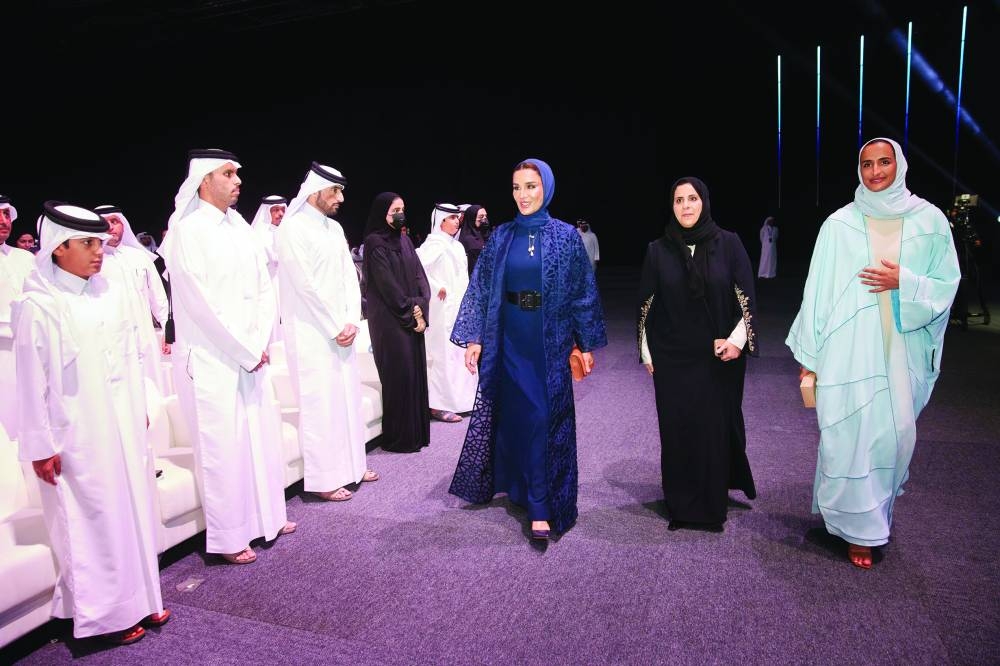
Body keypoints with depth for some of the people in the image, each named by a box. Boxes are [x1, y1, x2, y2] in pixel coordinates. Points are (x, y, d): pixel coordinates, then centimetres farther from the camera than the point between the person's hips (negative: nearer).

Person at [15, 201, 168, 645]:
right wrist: (41, 446, -8)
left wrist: (140, 411, 15)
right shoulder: (40, 305, -12)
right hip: (79, 436, -5)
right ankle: (105, 614, 22)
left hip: (123, 426, 6)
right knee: (94, 520, 5)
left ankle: (139, 598, 30)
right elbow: (32, 382, -10)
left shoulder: (109, 292, 3)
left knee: (134, 507, 13)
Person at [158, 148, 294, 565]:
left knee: (261, 435, 14)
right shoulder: (187, 230, -11)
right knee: (222, 445, 1)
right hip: (211, 359, -7)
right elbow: (199, 303, -16)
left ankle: (267, 516, 30)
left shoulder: (240, 226, 9)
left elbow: (264, 287, 8)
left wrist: (259, 342, -3)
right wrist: (244, 351, -12)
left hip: (251, 354, 7)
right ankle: (228, 537, 16)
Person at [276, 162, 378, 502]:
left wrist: (352, 321, -3)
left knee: (348, 397, 12)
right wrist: (336, 327, -12)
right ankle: (324, 478, 9)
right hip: (311, 333, -7)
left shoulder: (335, 228, 12)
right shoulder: (292, 228, -11)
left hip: (341, 330, 7)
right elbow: (306, 285, -16)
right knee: (320, 403, -3)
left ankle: (350, 465, 26)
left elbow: (350, 276, 10)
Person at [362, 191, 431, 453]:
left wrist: (420, 308, -5)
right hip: (390, 320, -7)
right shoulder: (375, 242, -8)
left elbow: (419, 275, 9)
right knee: (399, 375, -4)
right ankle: (399, 438, 6)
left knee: (415, 372, 7)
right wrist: (410, 313, -10)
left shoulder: (404, 240, 13)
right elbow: (387, 285, -13)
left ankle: (415, 432, 17)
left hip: (413, 317, 7)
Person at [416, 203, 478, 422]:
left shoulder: (457, 246, 15)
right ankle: (439, 405, 0)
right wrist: (437, 287, -20)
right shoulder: (434, 244, -10)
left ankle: (459, 399, 21)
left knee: (460, 353, 11)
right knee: (443, 353, -6)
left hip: (460, 307, 8)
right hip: (443, 307, -8)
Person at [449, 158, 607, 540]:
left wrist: (587, 343, -1)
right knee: (515, 415, 10)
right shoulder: (501, 237, 5)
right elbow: (481, 289, 5)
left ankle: (540, 508, 1)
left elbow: (582, 290, 1)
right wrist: (473, 338, -1)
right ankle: (520, 484, 30)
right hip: (509, 340, 3)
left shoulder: (565, 236, 0)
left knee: (544, 418, -4)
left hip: (549, 342, -2)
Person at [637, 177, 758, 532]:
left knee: (717, 429, 7)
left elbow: (747, 297, -1)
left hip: (719, 358, 0)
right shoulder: (658, 250, 0)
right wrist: (647, 353, 3)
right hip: (672, 359, 1)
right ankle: (682, 506, 19)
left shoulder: (729, 243, -2)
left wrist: (737, 340, -11)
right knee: (677, 430, 5)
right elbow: (646, 305, 4)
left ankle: (713, 504, 26)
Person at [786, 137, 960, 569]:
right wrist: (808, 354, -1)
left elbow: (947, 283, 7)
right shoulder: (839, 224, -1)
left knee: (897, 432, 9)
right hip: (850, 349, -2)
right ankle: (859, 528, 15)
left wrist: (903, 283, -13)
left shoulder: (930, 221, 3)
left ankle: (880, 510, 34)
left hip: (901, 350, 2)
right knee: (850, 435, -1)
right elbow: (818, 290, -1)